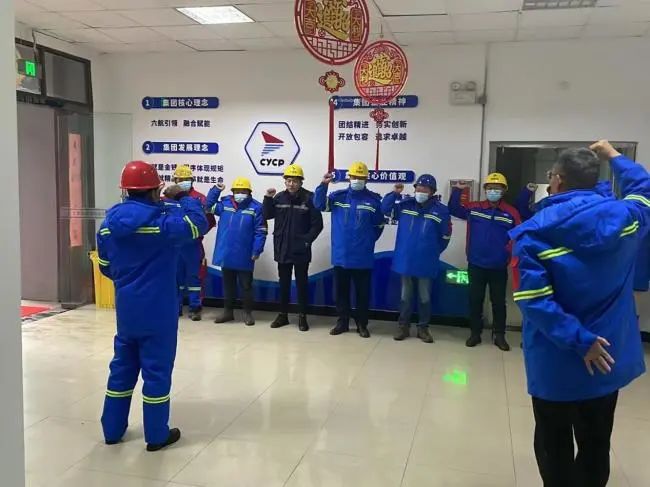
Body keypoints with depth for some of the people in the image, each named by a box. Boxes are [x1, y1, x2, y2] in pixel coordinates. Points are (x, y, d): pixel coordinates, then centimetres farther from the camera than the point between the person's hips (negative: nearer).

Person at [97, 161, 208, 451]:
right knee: (157, 369, 5)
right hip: (157, 310, -6)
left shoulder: (109, 222, 4)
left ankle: (112, 430, 28)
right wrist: (183, 198, -2)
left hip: (125, 308, 6)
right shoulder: (159, 221, -18)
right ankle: (157, 435, 15)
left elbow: (105, 266, 12)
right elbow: (198, 224, -16)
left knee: (122, 366, 18)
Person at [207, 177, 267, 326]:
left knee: (246, 285, 8)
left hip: (244, 256, -4)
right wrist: (216, 190, -2)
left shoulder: (256, 207, -9)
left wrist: (257, 250, -13)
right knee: (228, 284, 15)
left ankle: (248, 313, 21)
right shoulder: (224, 203, 4)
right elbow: (209, 206, 9)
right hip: (226, 254, 4)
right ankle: (228, 311, 28)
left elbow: (260, 231, -9)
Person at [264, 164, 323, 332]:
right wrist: (268, 198, -5)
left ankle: (302, 317, 16)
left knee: (302, 283, 6)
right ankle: (283, 315, 25)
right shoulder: (279, 197, 3)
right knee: (284, 283, 13)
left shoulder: (309, 198, -9)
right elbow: (267, 215, 8)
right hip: (282, 249, 4)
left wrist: (307, 240, -14)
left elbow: (317, 224, -8)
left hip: (301, 250, -3)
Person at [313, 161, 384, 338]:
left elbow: (379, 226, 7)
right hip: (340, 255, 2)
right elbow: (320, 205, -9)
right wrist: (323, 185, -21)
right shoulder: (338, 196, 3)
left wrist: (367, 241, 1)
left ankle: (362, 324, 20)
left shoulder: (374, 199, -1)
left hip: (363, 257, -1)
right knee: (341, 291, 11)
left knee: (363, 292, 7)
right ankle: (342, 322, 23)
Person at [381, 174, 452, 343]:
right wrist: (394, 194, -12)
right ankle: (403, 326, 25)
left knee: (425, 297, 10)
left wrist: (433, 252, 5)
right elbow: (385, 209, 0)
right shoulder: (405, 204, 0)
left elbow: (445, 237, 3)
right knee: (405, 296, 13)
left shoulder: (441, 210, -5)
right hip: (405, 260, 1)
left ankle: (423, 328, 23)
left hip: (426, 263, -1)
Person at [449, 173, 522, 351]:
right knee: (475, 300, 10)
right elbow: (453, 209, 8)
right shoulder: (473, 208, 0)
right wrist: (457, 190, -3)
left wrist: (513, 254, -13)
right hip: (476, 265, 1)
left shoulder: (511, 213, -5)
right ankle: (475, 333, 23)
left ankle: (499, 335, 23)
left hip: (499, 267, -1)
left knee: (499, 302, 10)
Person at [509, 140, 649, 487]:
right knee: (595, 446, 20)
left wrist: (578, 340, -19)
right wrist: (614, 156, 29)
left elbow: (534, 300, -24)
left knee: (554, 447, 15)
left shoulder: (533, 234, -15)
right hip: (608, 358, 4)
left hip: (556, 365, -4)